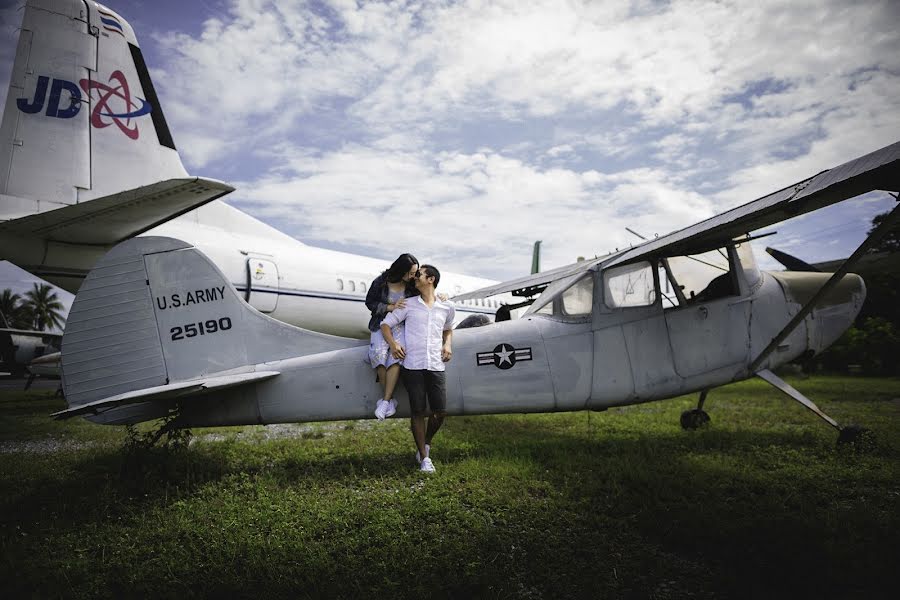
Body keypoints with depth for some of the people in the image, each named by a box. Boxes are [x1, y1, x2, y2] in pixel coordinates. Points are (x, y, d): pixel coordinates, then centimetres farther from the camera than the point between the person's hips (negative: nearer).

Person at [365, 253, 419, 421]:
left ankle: (385, 400, -26)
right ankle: (390, 400, -19)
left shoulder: (412, 285, -1)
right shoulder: (380, 282, -7)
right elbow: (370, 302, 0)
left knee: (396, 356, -29)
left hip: (401, 325, 1)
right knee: (379, 353, -29)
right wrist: (391, 307, -15)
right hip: (381, 323, 0)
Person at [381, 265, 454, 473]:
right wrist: (393, 344, -9)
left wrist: (447, 345, 12)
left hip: (436, 366, 2)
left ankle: (426, 443, 28)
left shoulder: (447, 308, 13)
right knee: (417, 411, 0)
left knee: (440, 412, -1)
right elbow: (385, 324, 9)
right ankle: (424, 457, 12)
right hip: (412, 364, -1)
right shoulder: (409, 305, 8)